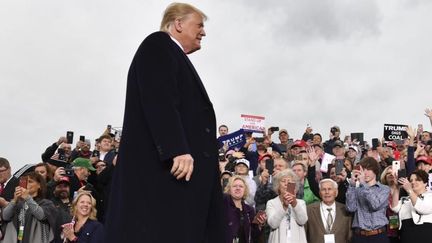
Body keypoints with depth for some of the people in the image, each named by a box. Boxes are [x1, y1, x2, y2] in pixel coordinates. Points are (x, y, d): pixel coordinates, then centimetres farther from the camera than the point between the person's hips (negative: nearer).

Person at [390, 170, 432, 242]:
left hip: (425, 235, -4)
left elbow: (422, 209, -13)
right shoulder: (405, 199, 17)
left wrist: (409, 190, -17)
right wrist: (397, 188, -5)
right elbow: (395, 208, 1)